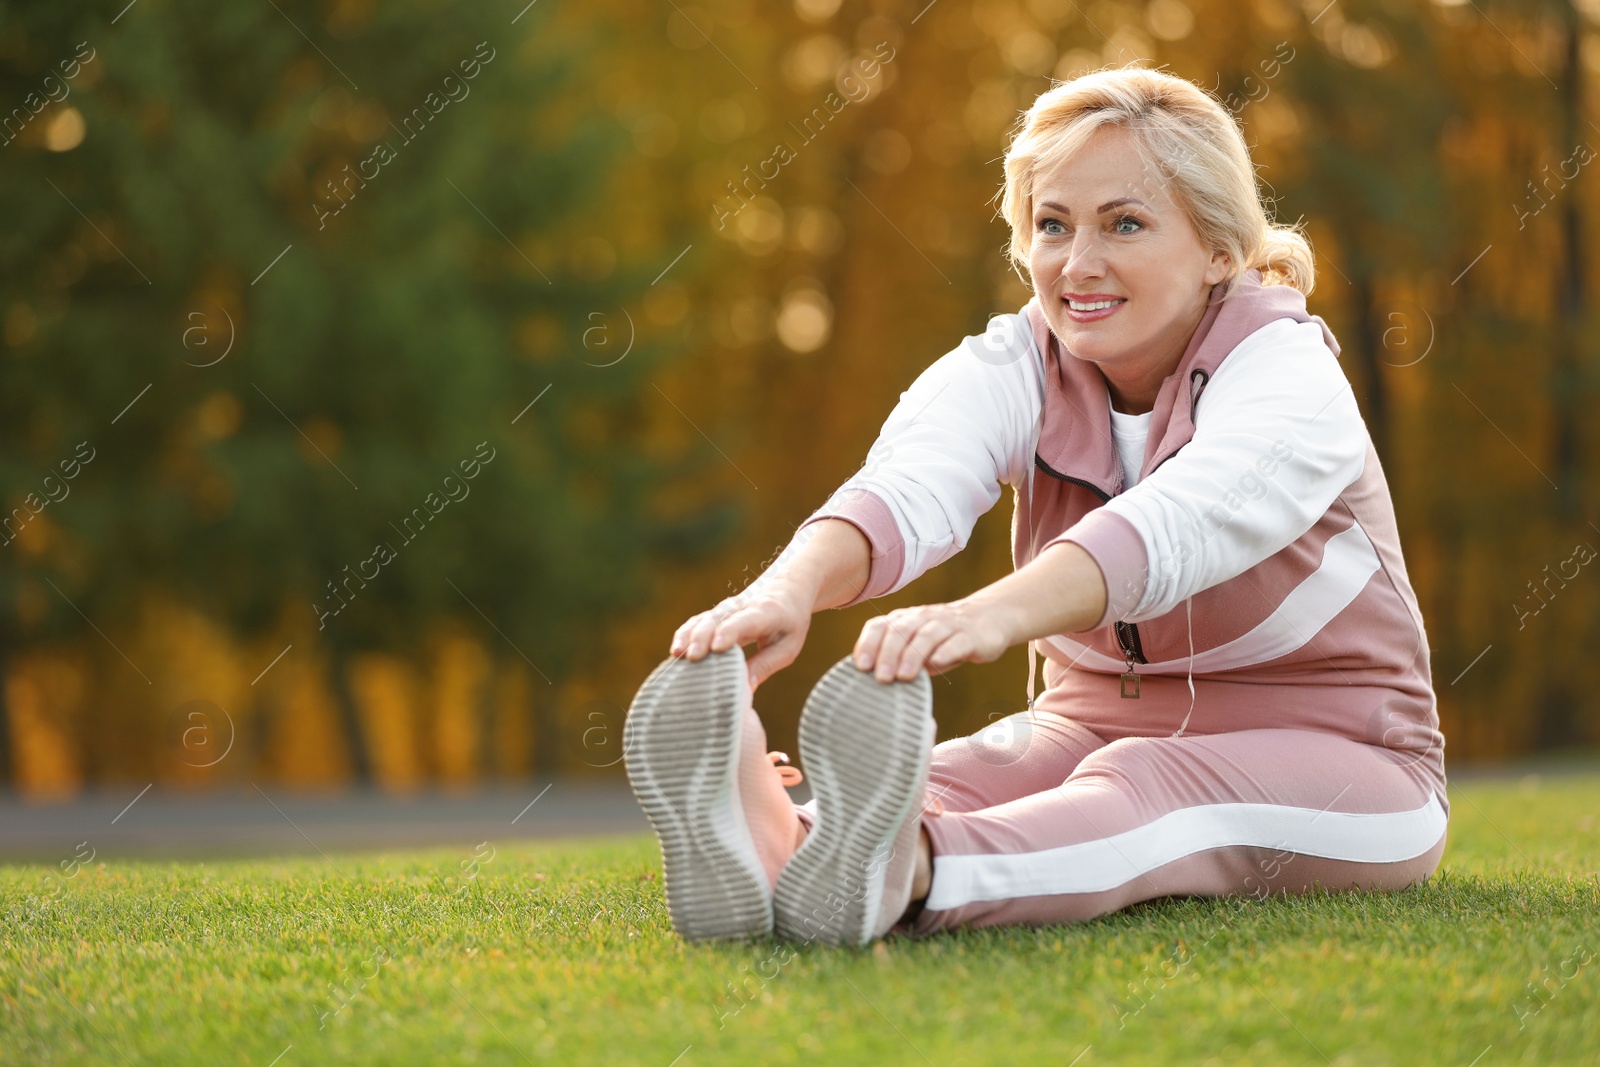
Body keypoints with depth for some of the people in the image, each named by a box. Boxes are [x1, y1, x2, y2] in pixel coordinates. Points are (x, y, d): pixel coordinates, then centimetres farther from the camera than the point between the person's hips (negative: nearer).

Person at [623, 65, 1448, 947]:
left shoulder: (1289, 377, -19)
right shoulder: (1012, 367, -6)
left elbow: (1178, 523, -42)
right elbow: (909, 487, -30)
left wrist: (993, 614, -62)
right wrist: (789, 588, -54)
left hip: (1328, 758, -4)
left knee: (1153, 787, -38)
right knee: (953, 777, -29)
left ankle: (898, 877, -69)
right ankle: (777, 843, -64)